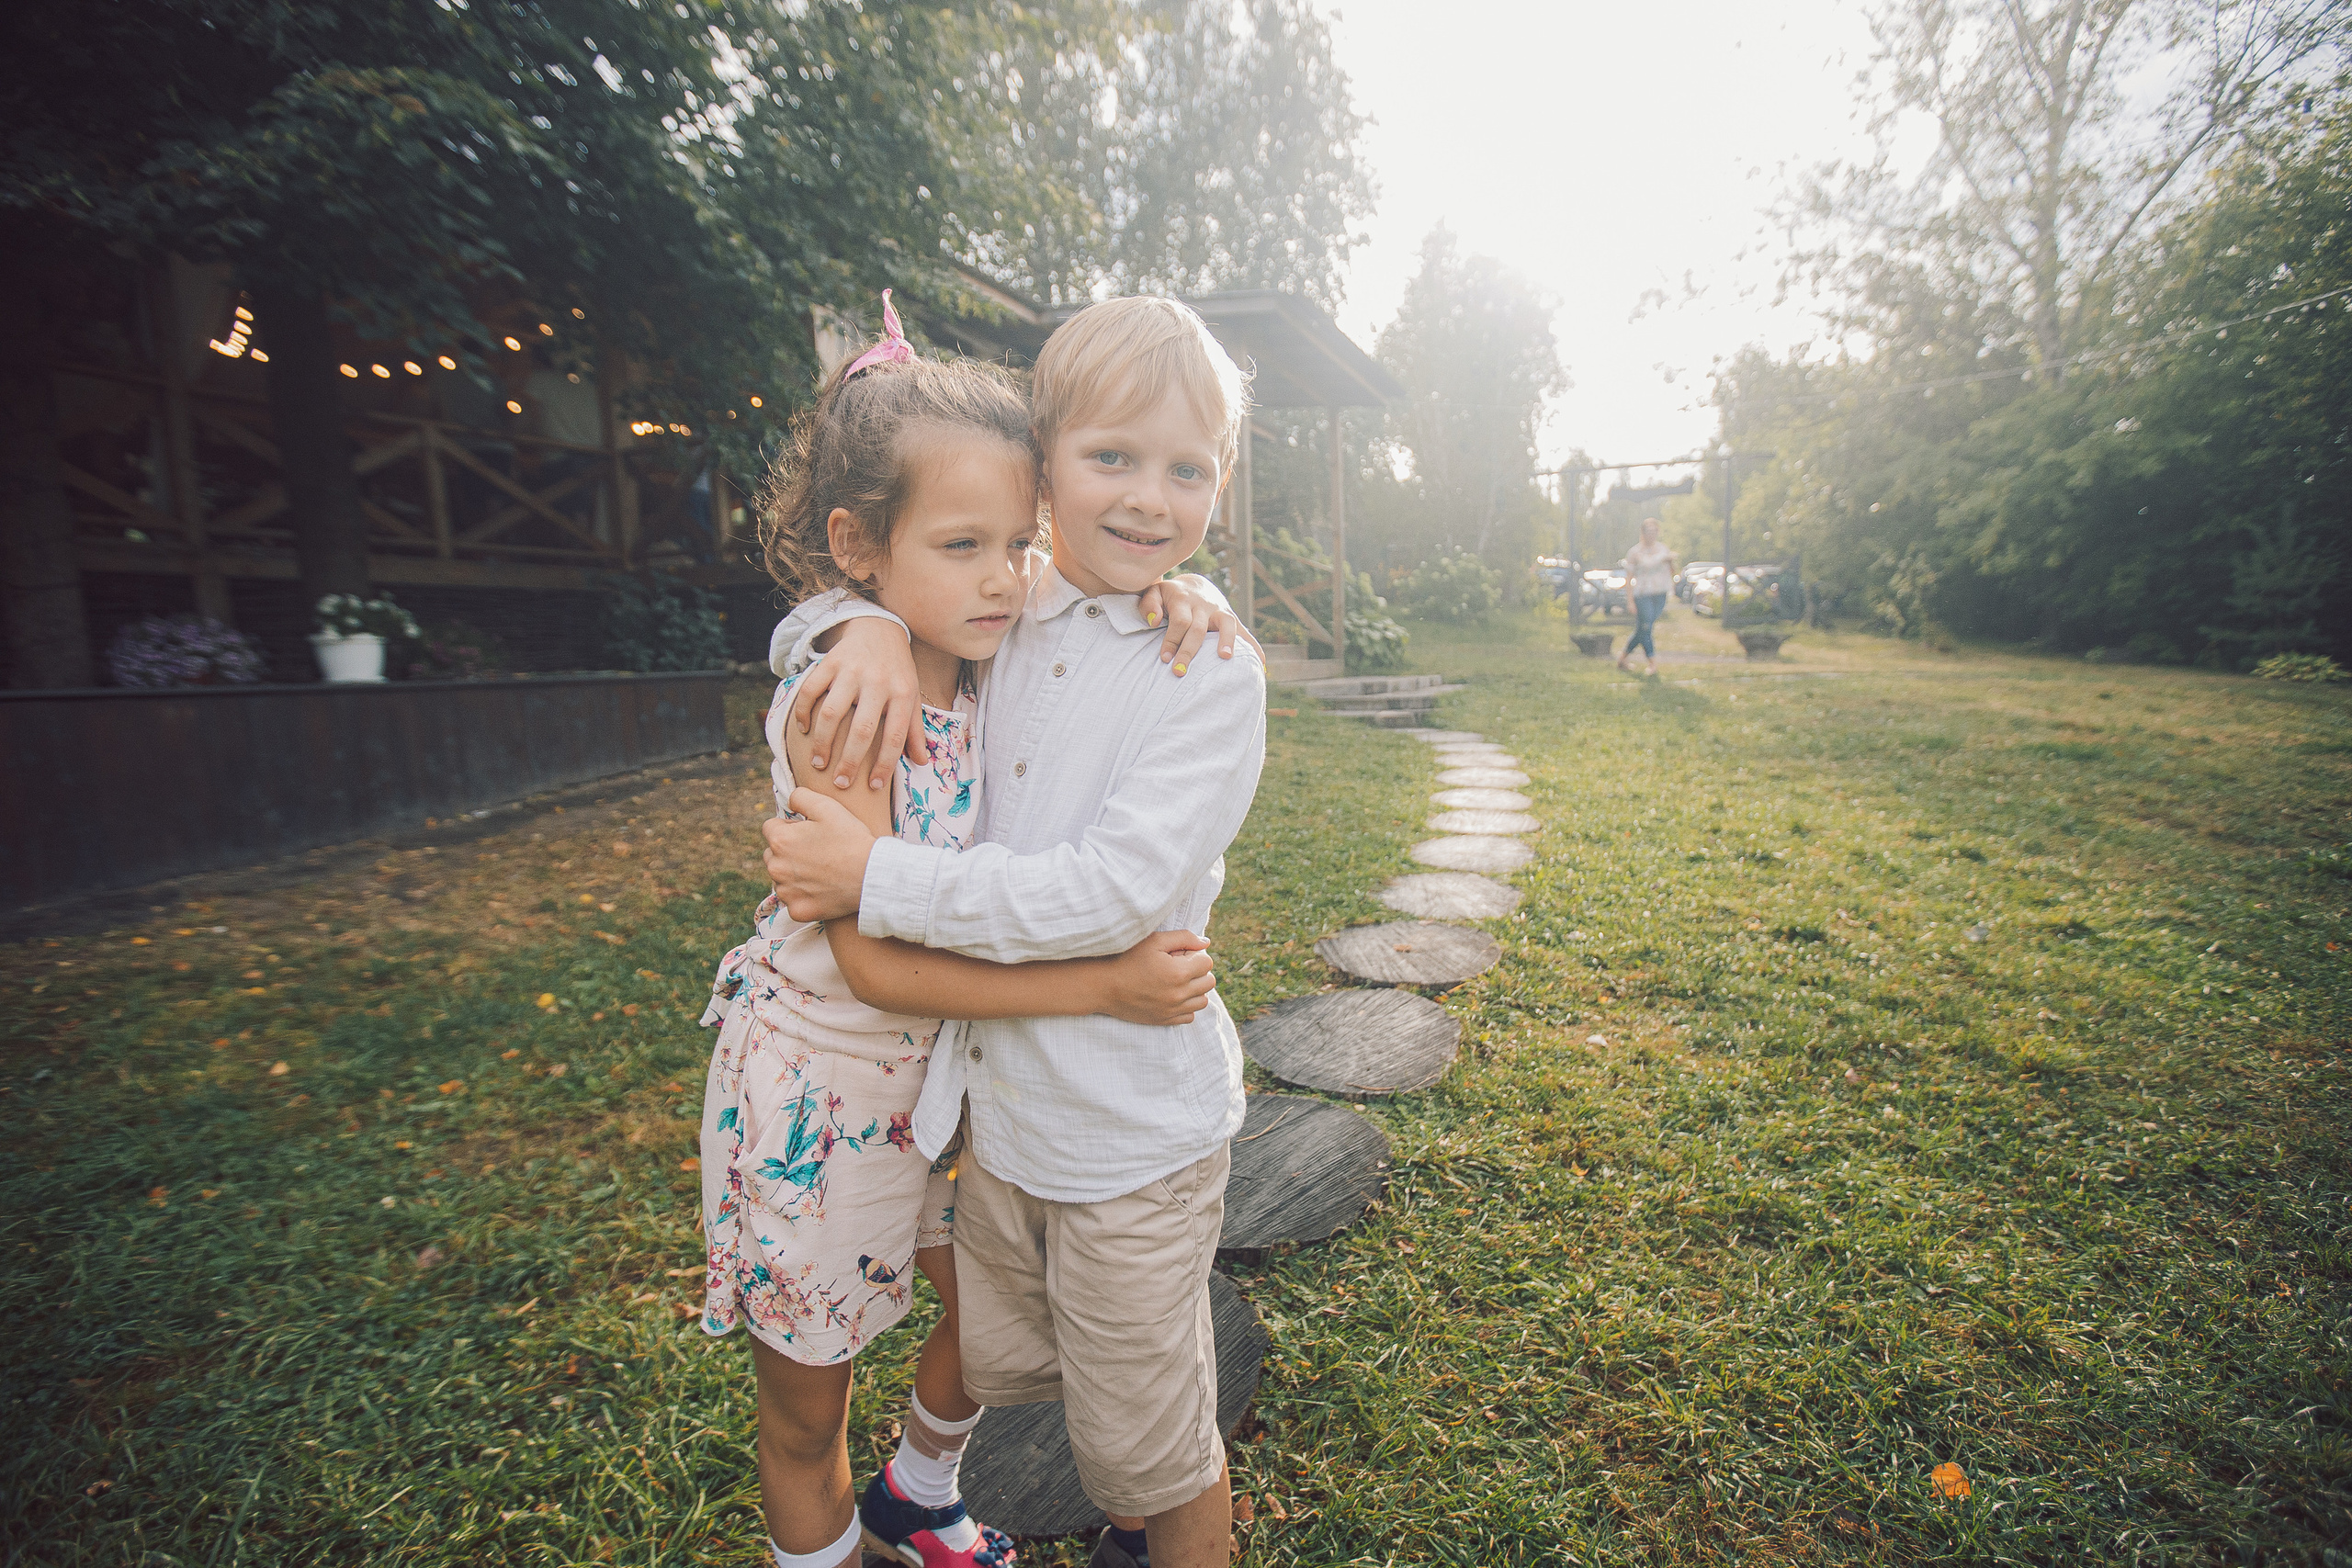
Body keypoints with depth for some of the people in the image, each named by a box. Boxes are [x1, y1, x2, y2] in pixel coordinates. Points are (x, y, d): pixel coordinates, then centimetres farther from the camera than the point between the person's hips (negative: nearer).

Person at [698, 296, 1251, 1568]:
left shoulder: (998, 663, -9)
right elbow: (877, 963, -29)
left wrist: (1174, 587, -22)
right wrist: (1104, 984, -31)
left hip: (948, 1072, 6)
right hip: (817, 1085, -6)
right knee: (806, 1404, 17)